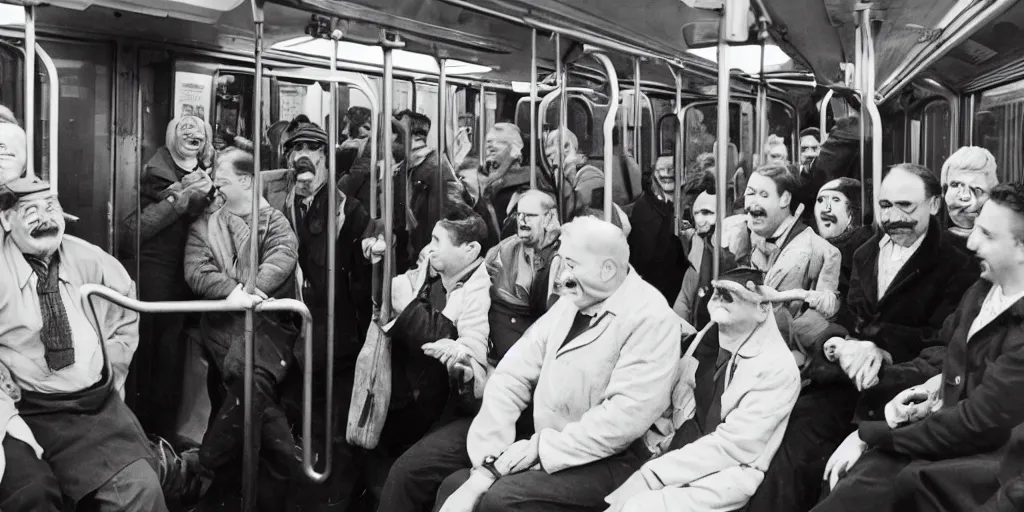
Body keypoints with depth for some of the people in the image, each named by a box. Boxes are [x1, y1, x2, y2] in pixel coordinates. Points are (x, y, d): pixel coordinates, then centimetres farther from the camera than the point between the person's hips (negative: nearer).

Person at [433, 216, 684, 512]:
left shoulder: (651, 319, -13)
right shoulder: (571, 302, 9)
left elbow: (627, 415, -23)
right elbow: (512, 376, 2)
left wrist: (541, 448, -20)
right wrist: (489, 464, -10)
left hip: (610, 461, -7)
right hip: (541, 450, 7)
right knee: (455, 486, -7)